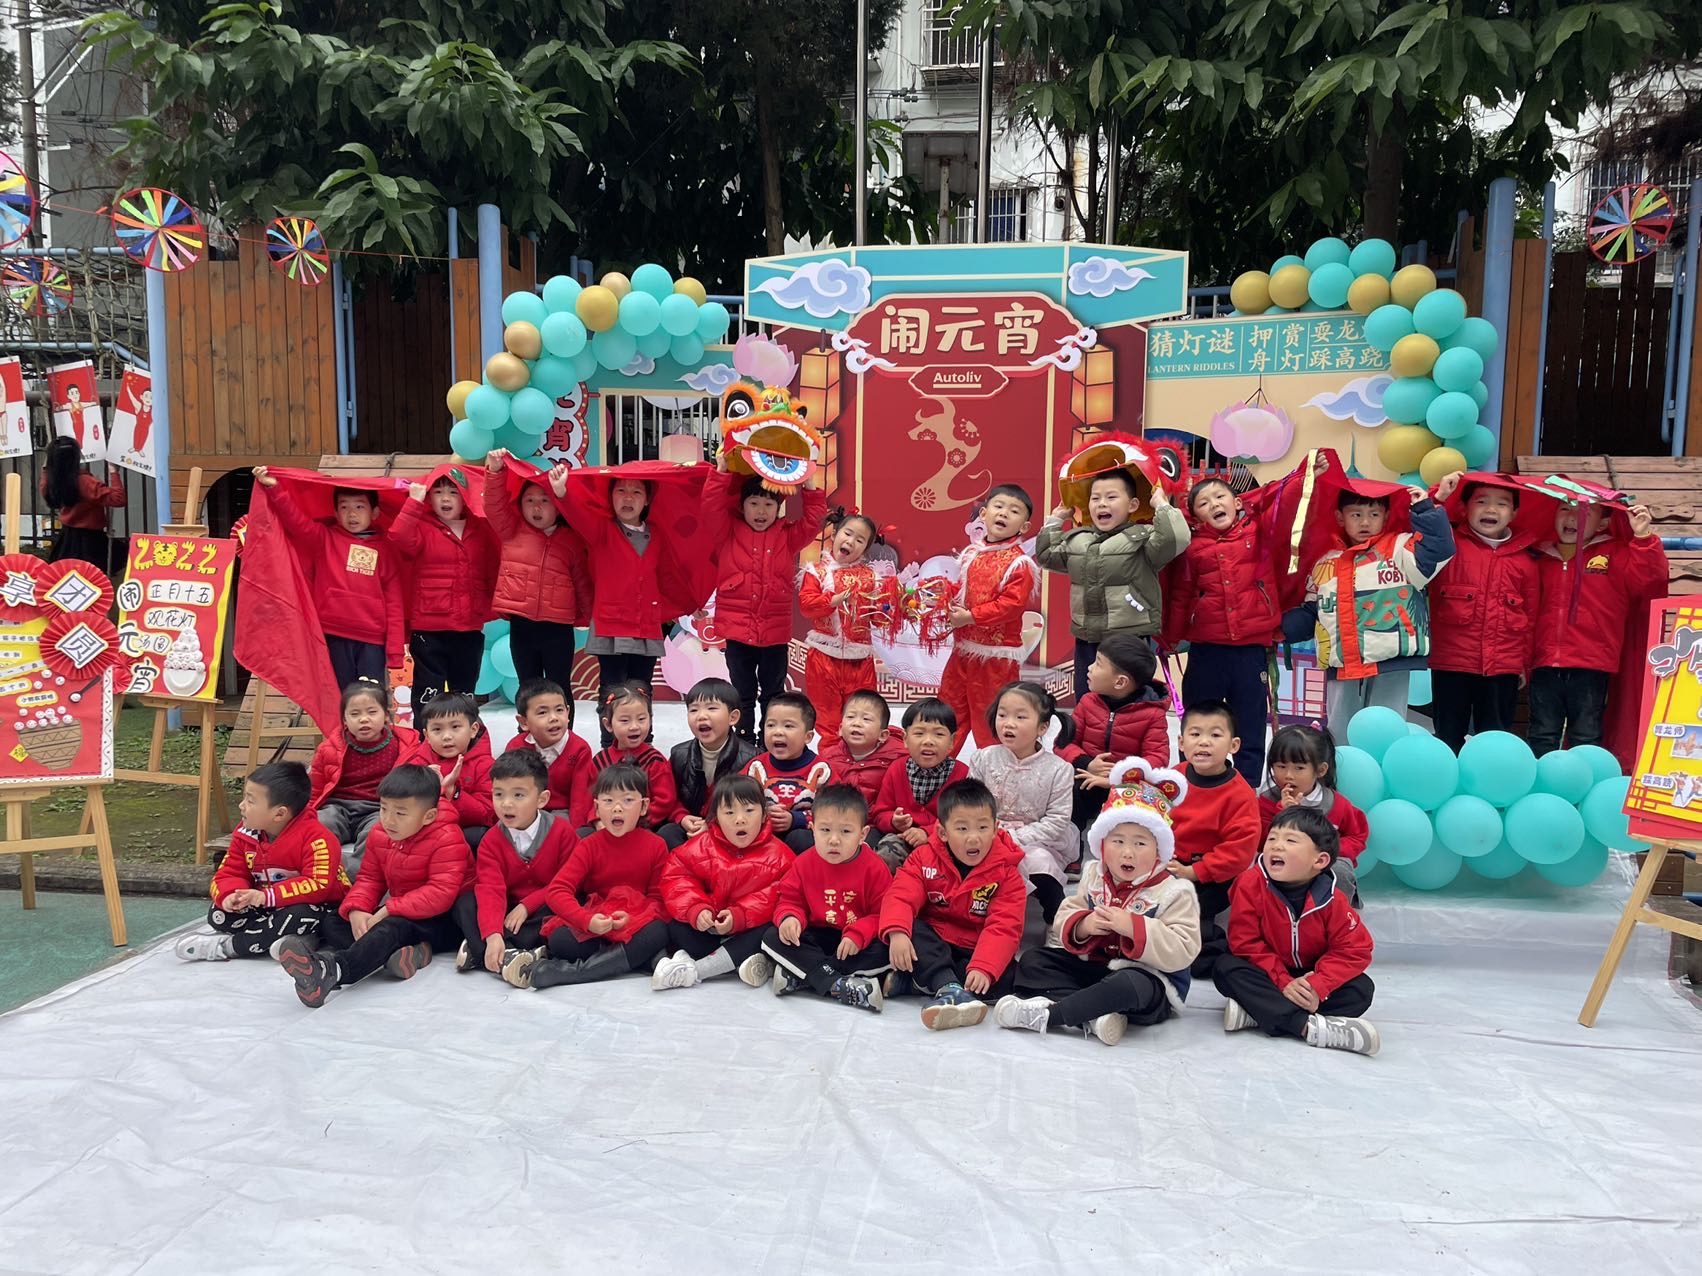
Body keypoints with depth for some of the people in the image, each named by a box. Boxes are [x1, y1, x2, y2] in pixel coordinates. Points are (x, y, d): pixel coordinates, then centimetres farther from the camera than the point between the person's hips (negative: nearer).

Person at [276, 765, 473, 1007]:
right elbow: (369, 879, 8)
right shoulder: (380, 835, 5)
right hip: (397, 914, 9)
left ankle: (330, 971, -60)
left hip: (441, 921, -9)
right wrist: (355, 910, -15)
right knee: (333, 925, -5)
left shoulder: (446, 840, -19)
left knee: (391, 926, -37)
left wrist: (388, 910, -29)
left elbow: (441, 893, -26)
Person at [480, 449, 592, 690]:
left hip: (558, 627, -1)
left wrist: (587, 614, 7)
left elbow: (582, 580, 9)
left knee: (559, 689, 7)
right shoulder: (511, 531, 7)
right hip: (520, 625, 1)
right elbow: (494, 504, -6)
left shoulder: (571, 540, 6)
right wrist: (495, 471, -20)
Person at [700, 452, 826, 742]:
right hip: (737, 629, -1)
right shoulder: (727, 531, 3)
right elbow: (712, 505, -8)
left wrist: (810, 482, -4)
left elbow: (814, 517, 1)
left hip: (776, 631, 1)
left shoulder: (788, 535, 7)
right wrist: (721, 471, -13)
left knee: (773, 695, 12)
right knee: (743, 695, 11)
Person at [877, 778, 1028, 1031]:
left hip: (976, 950, 0)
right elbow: (900, 896, -17)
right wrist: (896, 932, -40)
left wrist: (983, 967, -36)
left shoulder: (1006, 872, -9)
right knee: (908, 928, -29)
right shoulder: (925, 858, -4)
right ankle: (949, 988, -45)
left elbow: (1004, 926, -19)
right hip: (933, 943, 1)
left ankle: (911, 981, -30)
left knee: (1004, 976, -31)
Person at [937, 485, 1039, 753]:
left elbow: (1011, 604, -21)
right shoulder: (970, 554, 7)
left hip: (997, 654, -6)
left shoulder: (1019, 563, -13)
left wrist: (970, 616, -22)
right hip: (963, 648, 7)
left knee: (989, 720, 4)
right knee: (949, 710, 14)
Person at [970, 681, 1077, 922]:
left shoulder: (1058, 769, -7)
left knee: (1038, 860, -33)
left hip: (1040, 843, -2)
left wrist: (1015, 838, -17)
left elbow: (1057, 821, -10)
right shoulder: (983, 759, 0)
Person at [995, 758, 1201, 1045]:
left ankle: (1045, 1013, -33)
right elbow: (1064, 919, 6)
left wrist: (1134, 927, -28)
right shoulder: (1094, 877, 6)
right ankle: (1093, 1017, -30)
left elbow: (1182, 952, -20)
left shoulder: (1174, 892, -10)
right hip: (1091, 967, 6)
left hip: (1147, 978, -6)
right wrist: (1082, 926, -17)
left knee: (1130, 985, -40)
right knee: (1032, 961, -6)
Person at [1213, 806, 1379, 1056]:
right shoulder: (1251, 884, -17)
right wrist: (1283, 982, -27)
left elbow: (1354, 950, -15)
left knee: (1362, 988, -22)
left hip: (1308, 979, 1)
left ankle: (1259, 1013, -33)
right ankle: (1308, 1025, -41)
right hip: (1268, 977, -1)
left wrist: (1317, 987, -29)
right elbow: (1244, 942, -17)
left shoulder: (1332, 900, -15)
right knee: (1226, 968, -28)